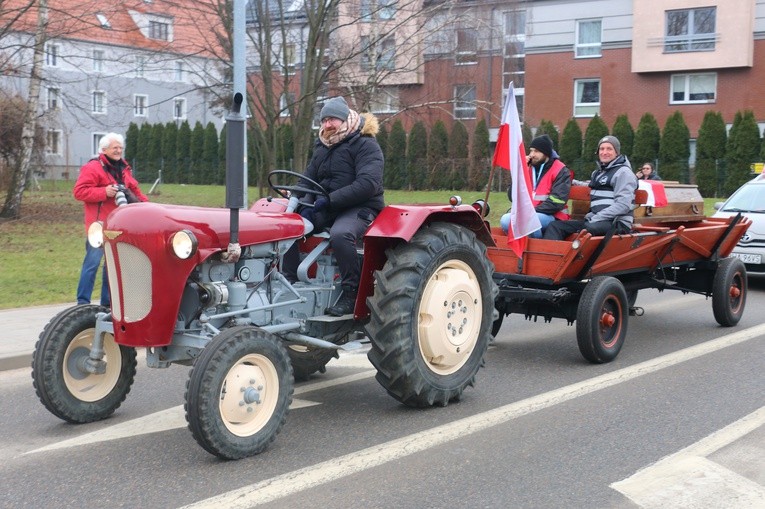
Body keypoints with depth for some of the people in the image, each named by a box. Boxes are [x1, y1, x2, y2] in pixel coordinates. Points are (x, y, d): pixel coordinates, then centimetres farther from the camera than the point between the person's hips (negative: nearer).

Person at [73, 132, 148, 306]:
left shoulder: (124, 168, 16)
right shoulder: (92, 168, -9)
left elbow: (134, 190, 23)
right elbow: (79, 191, -16)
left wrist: (144, 203, 5)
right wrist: (104, 192, -23)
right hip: (99, 226, -8)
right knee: (92, 262, -7)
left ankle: (107, 302, 21)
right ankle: (83, 302, -2)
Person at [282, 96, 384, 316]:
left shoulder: (366, 145, -7)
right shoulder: (322, 147, 18)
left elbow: (368, 184, -20)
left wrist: (330, 200, -24)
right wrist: (306, 205, -6)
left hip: (360, 207, -7)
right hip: (326, 209, 7)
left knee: (340, 234, -38)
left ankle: (352, 293, -23)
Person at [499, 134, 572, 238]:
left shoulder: (560, 171, -3)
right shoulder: (527, 169, 13)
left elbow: (557, 202, -14)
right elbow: (512, 196, 5)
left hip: (552, 217, -5)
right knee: (506, 220, -22)